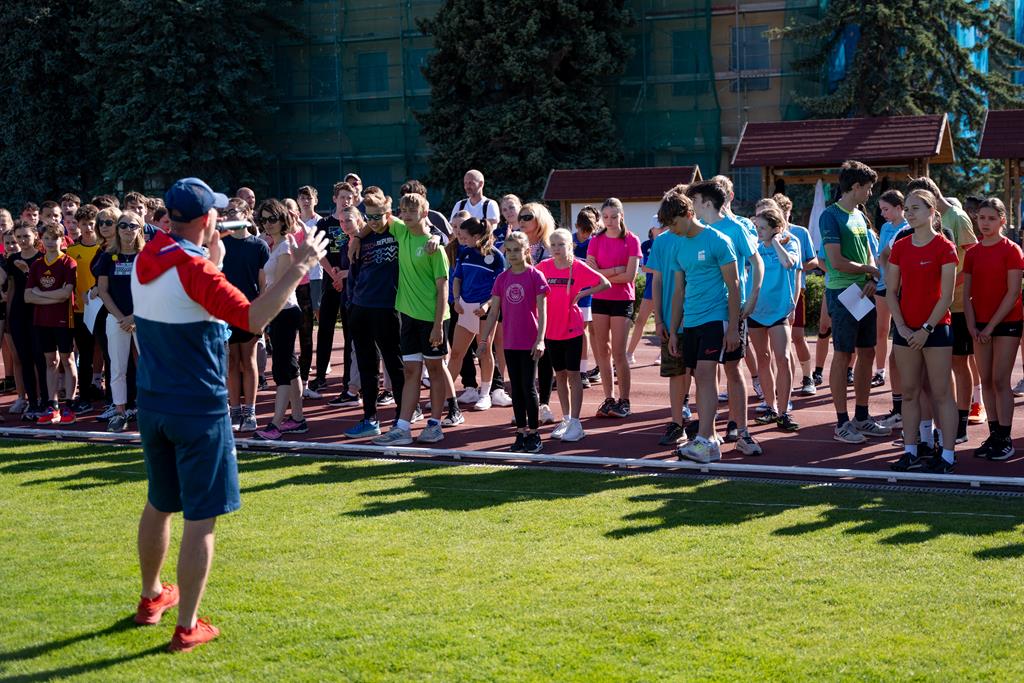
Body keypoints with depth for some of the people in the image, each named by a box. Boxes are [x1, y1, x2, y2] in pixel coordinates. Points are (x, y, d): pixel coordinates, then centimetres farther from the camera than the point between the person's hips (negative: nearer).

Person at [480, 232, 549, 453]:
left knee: (528, 387, -3)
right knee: (516, 389, 9)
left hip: (530, 343, -5)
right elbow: (494, 312, 10)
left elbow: (542, 312, -8)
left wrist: (540, 339, -15)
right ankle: (521, 433, 16)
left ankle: (534, 434, 7)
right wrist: (484, 339, 6)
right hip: (510, 343, 5)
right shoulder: (502, 279, 6)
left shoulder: (535, 276, -7)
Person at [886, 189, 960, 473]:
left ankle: (947, 455, 2)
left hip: (935, 329, -5)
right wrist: (901, 327, -5)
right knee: (909, 392, 9)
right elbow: (891, 291, 6)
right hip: (905, 330, 5)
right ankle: (911, 452, 15)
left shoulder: (944, 247, -7)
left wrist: (926, 329, -13)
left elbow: (946, 295, -10)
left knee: (941, 393, -1)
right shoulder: (900, 247, 7)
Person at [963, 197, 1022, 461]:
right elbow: (967, 293, 7)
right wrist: (972, 326, -5)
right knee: (986, 381, 6)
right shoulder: (972, 253, 8)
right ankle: (994, 435, 12)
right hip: (980, 326, 5)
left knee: (1000, 381, -7)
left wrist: (991, 325, -14)